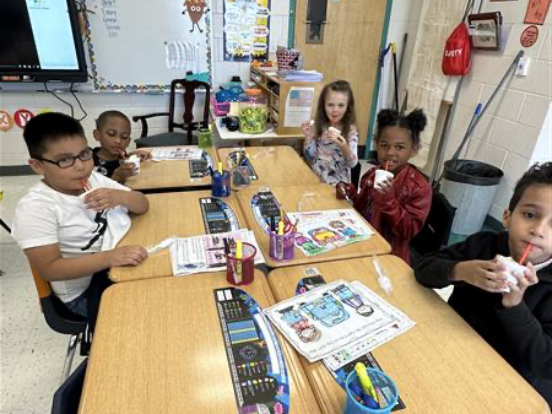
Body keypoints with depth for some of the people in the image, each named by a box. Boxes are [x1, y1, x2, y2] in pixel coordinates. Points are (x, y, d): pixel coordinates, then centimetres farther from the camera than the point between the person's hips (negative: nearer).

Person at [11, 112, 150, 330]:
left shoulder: (94, 178, 3)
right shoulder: (34, 207, -15)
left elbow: (143, 205, 6)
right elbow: (49, 269, -19)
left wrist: (120, 197, -18)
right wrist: (109, 257, -33)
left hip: (126, 262, 6)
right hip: (87, 289, -6)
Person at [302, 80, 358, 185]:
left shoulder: (350, 130, -6)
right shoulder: (317, 126, 0)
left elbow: (352, 163, -11)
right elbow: (310, 156, 3)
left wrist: (344, 147, -28)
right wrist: (308, 137, -10)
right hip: (315, 179, 2)